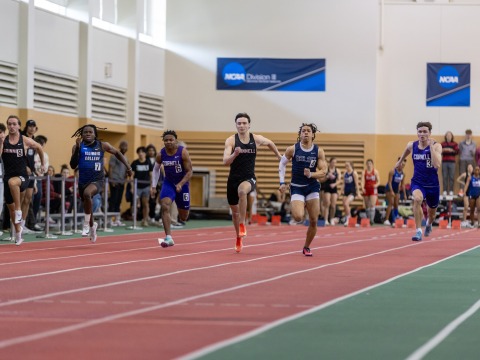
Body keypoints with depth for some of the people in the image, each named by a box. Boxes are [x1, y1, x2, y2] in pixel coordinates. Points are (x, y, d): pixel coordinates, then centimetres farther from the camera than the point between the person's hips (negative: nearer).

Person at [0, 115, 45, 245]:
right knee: (11, 209, 13)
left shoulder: (25, 141, -2)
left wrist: (42, 164, 24)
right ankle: (18, 234, 35)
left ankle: (19, 211, -25)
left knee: (12, 182, -42)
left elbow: (39, 148, 16)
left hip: (22, 176, -4)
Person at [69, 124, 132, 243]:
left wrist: (128, 167, 10)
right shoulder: (78, 147, -2)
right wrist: (77, 149, -20)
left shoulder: (102, 145, -2)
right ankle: (92, 226, 50)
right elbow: (73, 166, -11)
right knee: (87, 206, 18)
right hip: (83, 180, 3)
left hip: (97, 180, -3)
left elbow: (117, 153, 14)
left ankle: (87, 224, -23)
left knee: (87, 193, -35)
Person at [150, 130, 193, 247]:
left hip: (182, 184, -1)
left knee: (183, 217, 9)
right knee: (165, 207, -24)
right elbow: (156, 169, 8)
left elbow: (189, 172, -17)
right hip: (168, 183, 1)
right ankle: (168, 238, -26)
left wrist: (180, 184, -30)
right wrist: (153, 186, 4)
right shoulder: (161, 155, -10)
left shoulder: (183, 152, -19)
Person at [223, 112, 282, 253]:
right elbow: (225, 162, -17)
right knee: (235, 211, 13)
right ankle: (239, 238, 38)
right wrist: (235, 154, -34)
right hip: (233, 179, 1)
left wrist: (278, 155, 30)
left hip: (249, 178, -1)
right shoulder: (231, 140, -7)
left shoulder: (256, 139, -1)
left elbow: (270, 143, 22)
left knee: (242, 190, -38)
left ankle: (242, 224, -25)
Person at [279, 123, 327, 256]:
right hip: (297, 188, -2)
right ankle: (300, 208, 15)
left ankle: (306, 247, 20)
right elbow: (282, 164, 6)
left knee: (313, 221, -1)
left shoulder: (319, 152, -3)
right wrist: (282, 182, -2)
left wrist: (311, 174, -22)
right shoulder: (292, 149, -5)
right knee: (298, 217, -23)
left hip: (313, 187, 2)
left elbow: (323, 172, -3)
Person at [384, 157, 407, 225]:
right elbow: (389, 182, -18)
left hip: (396, 190, 6)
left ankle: (395, 220, 11)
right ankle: (386, 220, -21)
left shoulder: (403, 174, 0)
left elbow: (402, 185, 8)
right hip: (389, 189, -6)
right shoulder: (392, 171, -16)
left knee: (396, 205, 5)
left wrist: (404, 194, 6)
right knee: (391, 203, -17)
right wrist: (391, 191, -26)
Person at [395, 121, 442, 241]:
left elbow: (437, 165, -31)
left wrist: (431, 146, -31)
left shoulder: (436, 146, -15)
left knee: (431, 213, 19)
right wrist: (400, 161, 34)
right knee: (417, 199, -35)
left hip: (433, 185, 0)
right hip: (418, 183, 0)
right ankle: (418, 231, -29)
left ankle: (429, 224, 57)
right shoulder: (412, 145, -5)